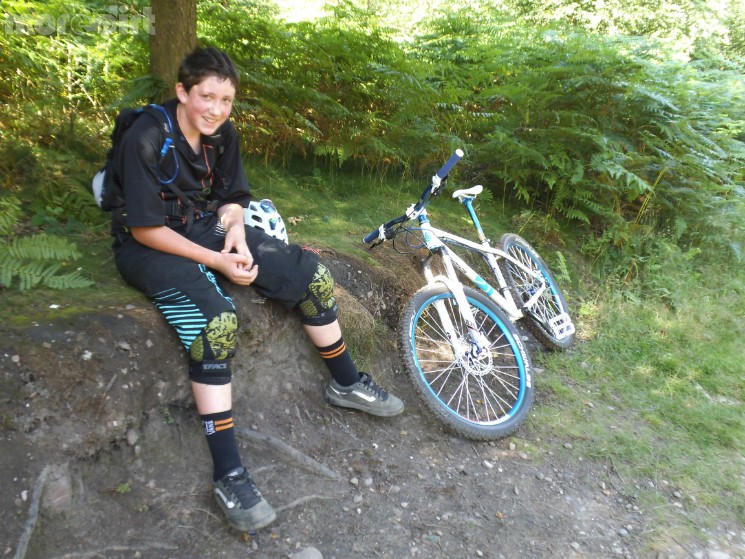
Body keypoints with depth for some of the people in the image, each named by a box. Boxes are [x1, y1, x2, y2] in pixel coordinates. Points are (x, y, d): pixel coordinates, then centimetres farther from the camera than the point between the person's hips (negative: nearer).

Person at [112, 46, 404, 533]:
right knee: (215, 320, -36)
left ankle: (347, 384, 15)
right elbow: (145, 229, -21)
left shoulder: (223, 134, 0)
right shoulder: (147, 138, -20)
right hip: (151, 247, -6)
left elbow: (231, 199, 9)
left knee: (311, 273, -6)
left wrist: (235, 231, -14)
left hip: (208, 228, 7)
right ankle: (229, 477, -28)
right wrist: (217, 261, -25)